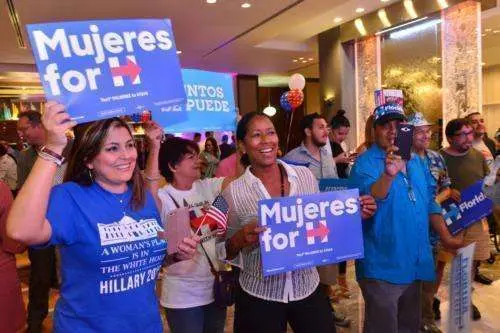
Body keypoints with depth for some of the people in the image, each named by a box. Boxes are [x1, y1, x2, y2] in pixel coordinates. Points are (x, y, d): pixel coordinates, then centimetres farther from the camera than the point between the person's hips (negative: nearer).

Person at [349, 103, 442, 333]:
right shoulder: (365, 163, -14)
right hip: (383, 266, -7)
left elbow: (428, 201, 19)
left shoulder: (415, 161, 9)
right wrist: (388, 174, -48)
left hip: (416, 263, 7)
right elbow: (369, 200, -31)